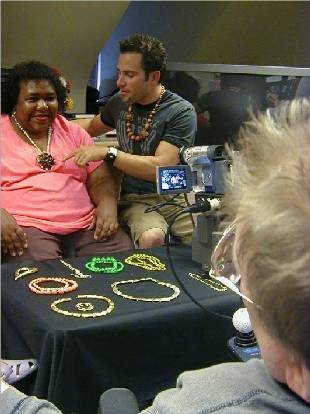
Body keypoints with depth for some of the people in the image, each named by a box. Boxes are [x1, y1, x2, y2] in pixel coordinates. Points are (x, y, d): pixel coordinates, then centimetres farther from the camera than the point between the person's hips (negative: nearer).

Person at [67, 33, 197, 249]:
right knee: (150, 238, -34)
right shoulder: (119, 102, 9)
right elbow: (93, 126, 32)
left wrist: (107, 152, -19)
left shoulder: (181, 112, -8)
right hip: (137, 199, 2)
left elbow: (160, 167, -18)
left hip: (176, 195, -2)